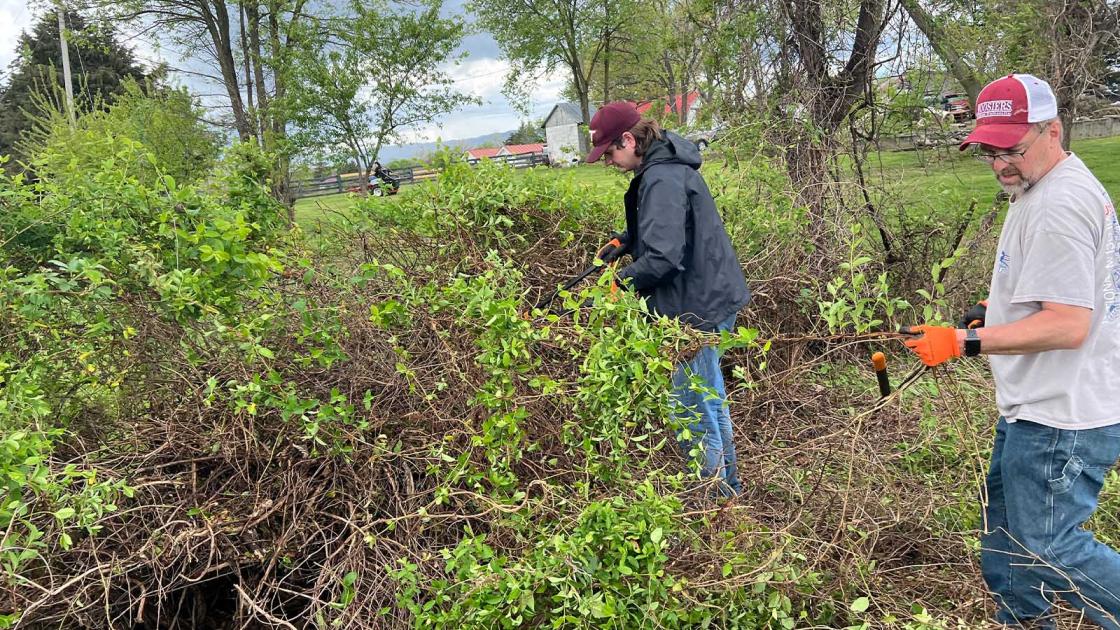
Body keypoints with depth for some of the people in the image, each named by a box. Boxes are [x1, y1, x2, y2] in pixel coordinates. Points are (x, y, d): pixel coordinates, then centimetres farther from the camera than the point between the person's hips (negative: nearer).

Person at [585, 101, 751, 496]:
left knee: (691, 407, 1)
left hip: (697, 307, -11)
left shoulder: (662, 180, -23)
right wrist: (625, 240, 12)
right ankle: (727, 485, 39)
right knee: (709, 397, 23)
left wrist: (621, 282, -15)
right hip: (712, 296, 11)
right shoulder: (667, 166, 10)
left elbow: (663, 256, -29)